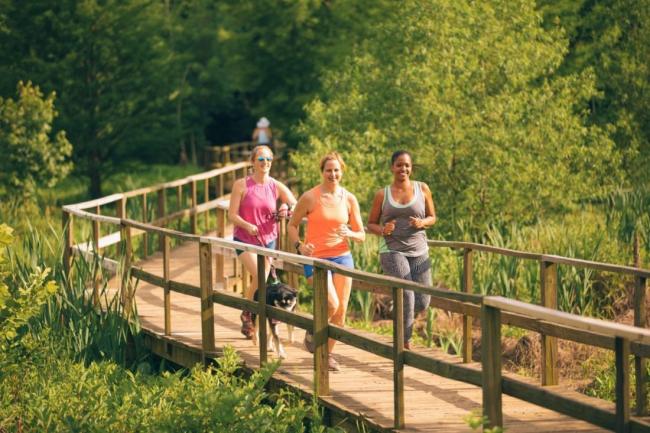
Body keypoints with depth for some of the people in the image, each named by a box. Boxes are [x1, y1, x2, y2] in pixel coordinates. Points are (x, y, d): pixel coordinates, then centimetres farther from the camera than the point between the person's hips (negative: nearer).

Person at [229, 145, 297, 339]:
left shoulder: (277, 187, 0)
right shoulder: (241, 185, -8)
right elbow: (232, 214, -9)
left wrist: (287, 209, -18)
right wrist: (247, 225, -25)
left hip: (268, 240, 4)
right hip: (245, 240, -4)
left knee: (262, 283, 8)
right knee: (259, 276, -22)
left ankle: (248, 323, 27)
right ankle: (247, 314, 2)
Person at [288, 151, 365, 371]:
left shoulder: (349, 199, 3)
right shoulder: (309, 198, -6)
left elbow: (361, 235, 8)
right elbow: (292, 225, 5)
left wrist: (349, 234, -15)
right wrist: (299, 245, -13)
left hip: (342, 257, 4)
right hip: (316, 258, -4)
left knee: (341, 311, 3)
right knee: (331, 304, -21)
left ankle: (327, 353, 20)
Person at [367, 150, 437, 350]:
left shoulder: (422, 189, 6)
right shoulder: (382, 194, 4)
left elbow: (432, 217, 14)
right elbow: (371, 224, 10)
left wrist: (422, 223, -9)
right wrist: (383, 230, -12)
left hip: (419, 251, 3)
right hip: (392, 251, -3)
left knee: (422, 302, 1)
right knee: (406, 296, -19)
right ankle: (405, 343, -6)